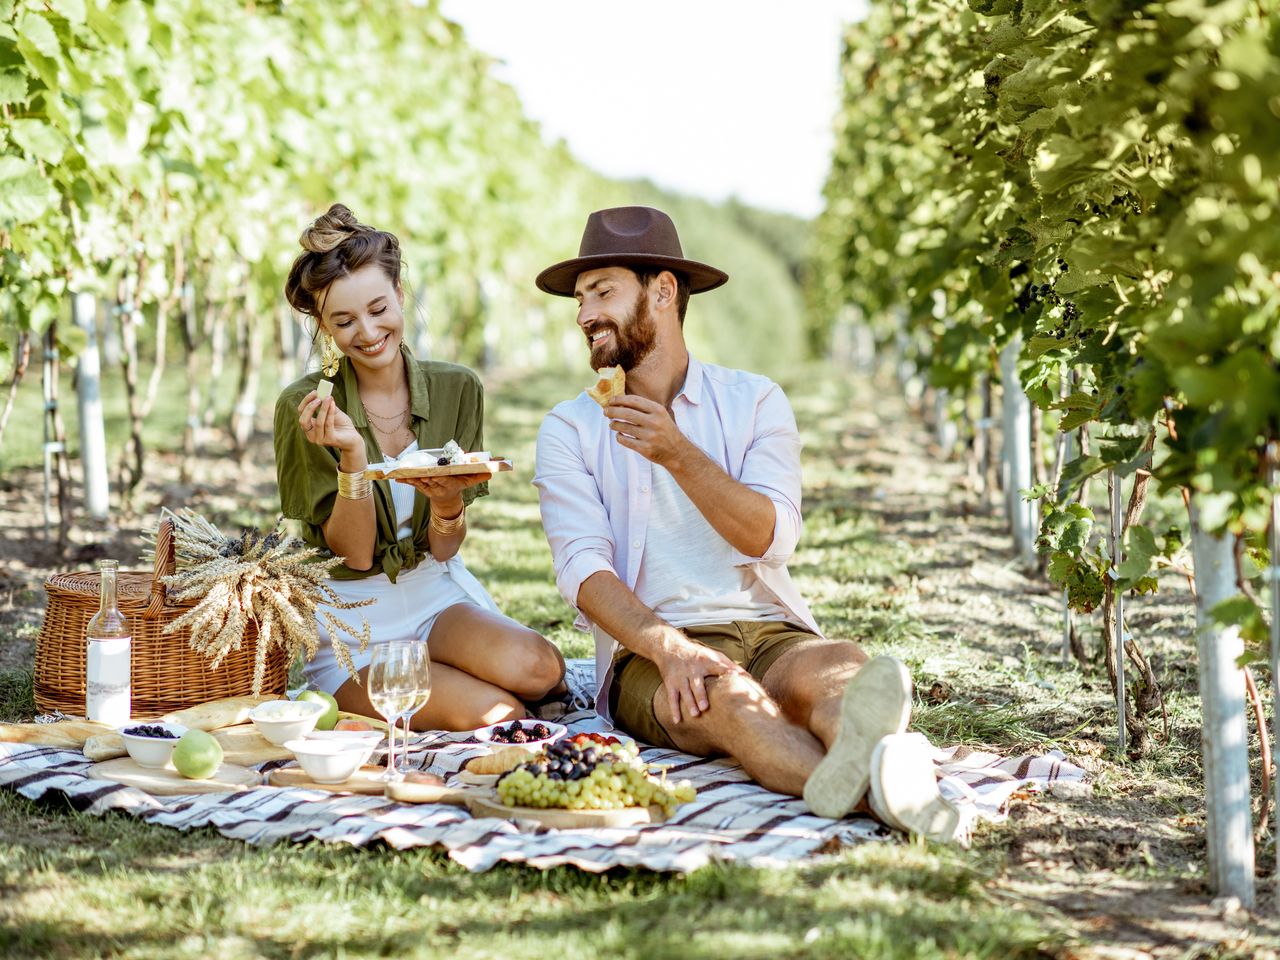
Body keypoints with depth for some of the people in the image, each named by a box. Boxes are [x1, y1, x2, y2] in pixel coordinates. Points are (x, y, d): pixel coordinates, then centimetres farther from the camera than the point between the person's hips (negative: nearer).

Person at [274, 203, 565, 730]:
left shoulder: (456, 389, 0)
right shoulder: (305, 408, -9)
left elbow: (442, 550, 1)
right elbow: (354, 554, -10)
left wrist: (448, 501, -22)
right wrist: (352, 455, -26)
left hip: (435, 593, 4)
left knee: (539, 668, -28)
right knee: (496, 716, -27)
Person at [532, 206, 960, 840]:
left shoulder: (754, 401, 12)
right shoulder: (569, 429, 10)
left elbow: (771, 538, -3)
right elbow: (583, 570, -5)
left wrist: (678, 454, -17)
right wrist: (667, 646, -25)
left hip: (770, 631, 2)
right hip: (649, 649, -2)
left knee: (839, 666, -33)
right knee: (720, 693, -37)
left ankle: (850, 772, -68)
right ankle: (868, 785, -68)